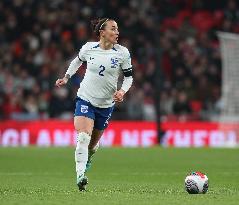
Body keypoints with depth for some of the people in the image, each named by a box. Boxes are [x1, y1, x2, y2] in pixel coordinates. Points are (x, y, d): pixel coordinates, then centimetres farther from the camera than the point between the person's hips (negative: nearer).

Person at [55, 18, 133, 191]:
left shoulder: (122, 53, -7)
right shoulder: (89, 48, -5)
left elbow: (129, 76, 1)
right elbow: (78, 60, 18)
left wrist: (122, 91, -16)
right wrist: (67, 77, 14)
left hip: (106, 104, 1)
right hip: (85, 99, -1)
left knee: (93, 143, 12)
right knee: (83, 137, -21)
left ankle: (87, 159, 47)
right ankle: (80, 176, -25)